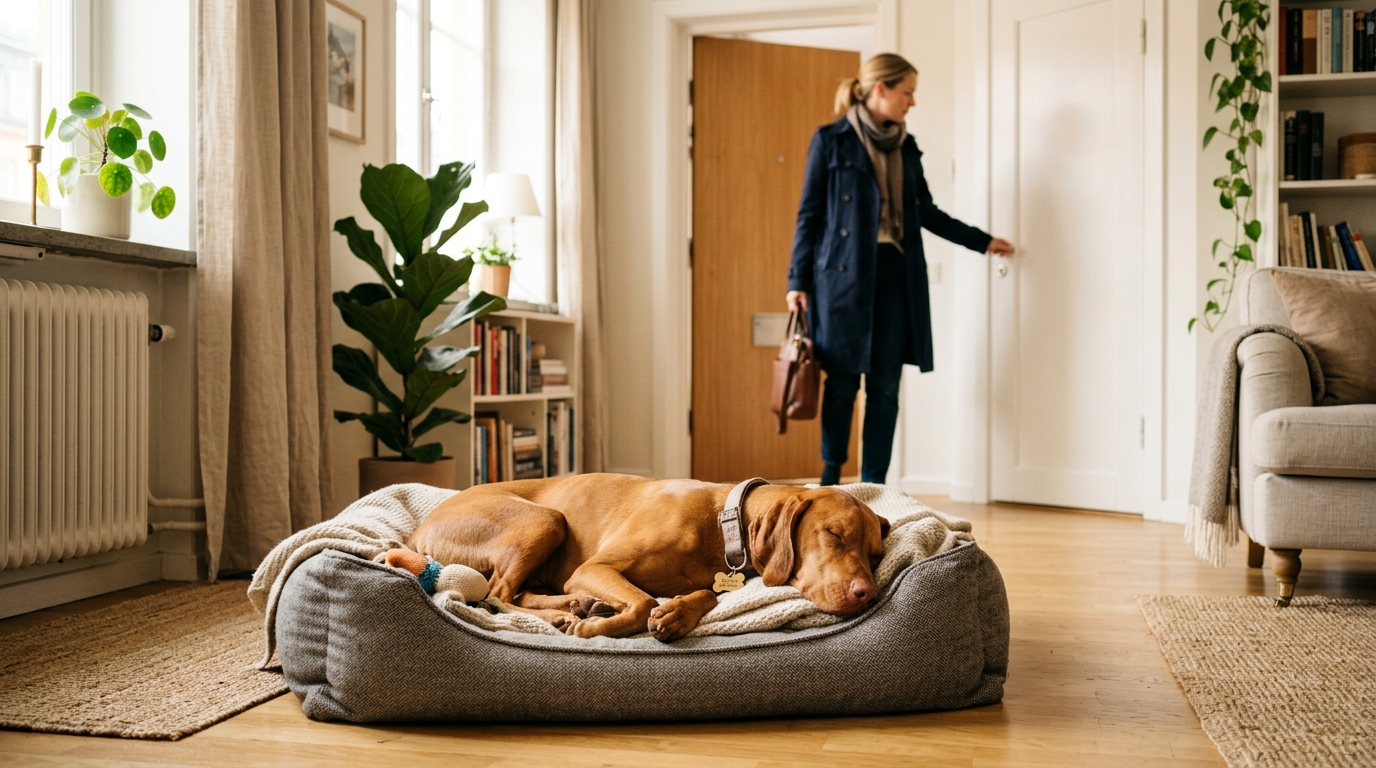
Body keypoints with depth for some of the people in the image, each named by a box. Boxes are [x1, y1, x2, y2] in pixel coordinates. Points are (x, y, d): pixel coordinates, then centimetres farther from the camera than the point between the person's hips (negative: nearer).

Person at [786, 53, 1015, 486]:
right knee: (843, 381, 0)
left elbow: (926, 212, 19)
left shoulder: (906, 146, 14)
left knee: (885, 387, 3)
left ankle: (874, 486, 10)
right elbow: (809, 214, -1)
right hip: (845, 273, -5)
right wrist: (798, 280, -6)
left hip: (896, 274, 5)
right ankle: (831, 478, 15)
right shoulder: (832, 140, -1)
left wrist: (982, 242, 19)